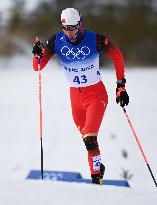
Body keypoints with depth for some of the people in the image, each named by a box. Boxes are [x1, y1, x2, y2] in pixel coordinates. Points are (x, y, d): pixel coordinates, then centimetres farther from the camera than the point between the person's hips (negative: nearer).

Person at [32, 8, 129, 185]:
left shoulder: (95, 40, -17)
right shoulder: (56, 42, -9)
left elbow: (117, 56, -2)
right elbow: (38, 67, -5)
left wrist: (121, 86, -3)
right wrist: (38, 55, -29)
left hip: (96, 94, -4)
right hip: (75, 95, 4)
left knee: (89, 137, -20)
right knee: (86, 136, 11)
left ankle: (95, 171, -10)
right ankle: (98, 167, 30)